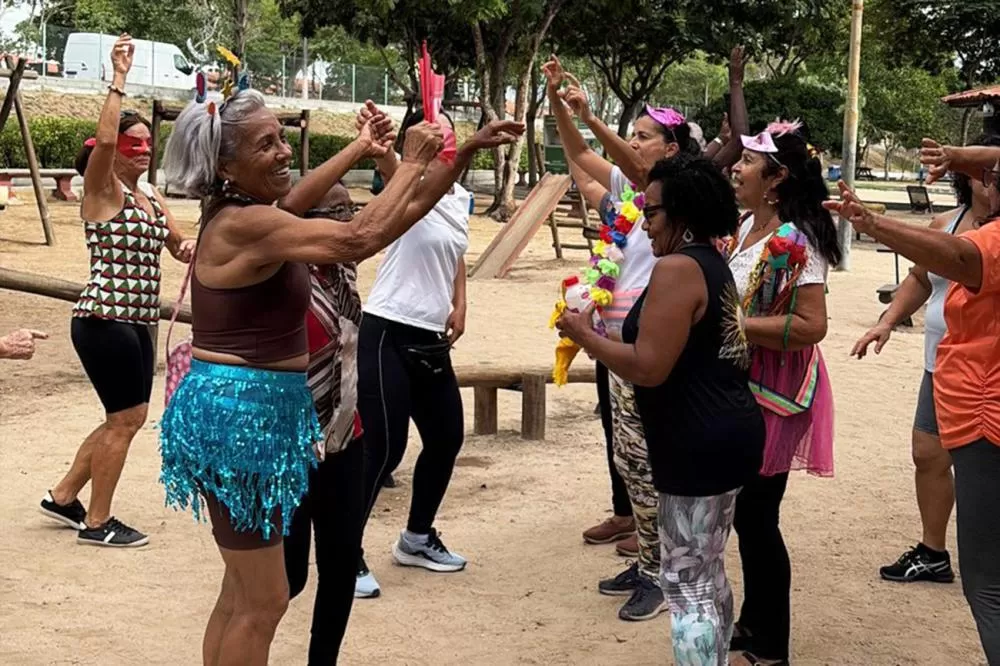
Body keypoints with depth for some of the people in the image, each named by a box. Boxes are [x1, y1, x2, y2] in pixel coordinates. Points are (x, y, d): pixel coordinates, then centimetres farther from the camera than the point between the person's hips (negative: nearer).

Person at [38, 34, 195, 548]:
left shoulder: (150, 195, 13)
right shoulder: (101, 190, -9)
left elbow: (176, 244, 23)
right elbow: (104, 139, -29)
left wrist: (186, 249, 0)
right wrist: (119, 79, -26)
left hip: (136, 322, 8)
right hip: (103, 320, -8)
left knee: (127, 418, 15)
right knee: (125, 419, -3)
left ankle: (63, 497, 29)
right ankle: (96, 523, 10)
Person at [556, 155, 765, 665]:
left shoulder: (677, 268, -17)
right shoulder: (712, 264, 14)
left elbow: (649, 367, -23)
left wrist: (585, 336, -9)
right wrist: (603, 338, 12)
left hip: (698, 445, -10)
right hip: (725, 435, 11)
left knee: (686, 583, -3)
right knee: (708, 573, 20)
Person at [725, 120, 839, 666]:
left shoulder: (794, 240, -20)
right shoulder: (747, 225, 7)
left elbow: (811, 325, -27)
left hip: (774, 394, -9)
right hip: (740, 390, 9)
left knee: (757, 517, 0)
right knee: (745, 513, 17)